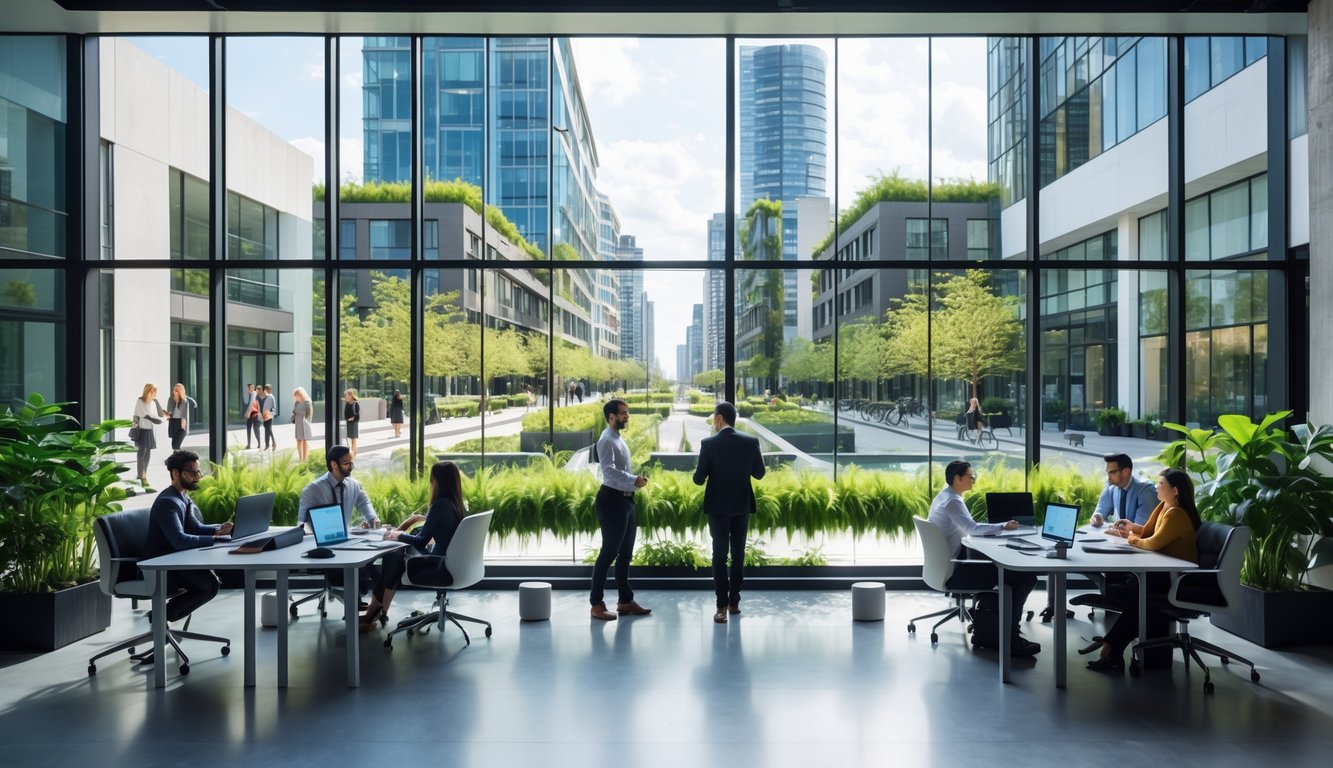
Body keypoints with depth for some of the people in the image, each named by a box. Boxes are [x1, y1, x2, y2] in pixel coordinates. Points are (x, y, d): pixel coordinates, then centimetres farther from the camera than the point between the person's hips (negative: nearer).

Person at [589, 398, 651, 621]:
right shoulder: (607, 440, -13)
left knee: (625, 553, 14)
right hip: (613, 500, -10)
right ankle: (596, 604, 3)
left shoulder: (619, 440, 18)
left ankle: (625, 601, 22)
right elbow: (610, 470, -26)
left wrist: (637, 479, 8)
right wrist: (634, 480, -31)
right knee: (609, 552, -5)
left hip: (626, 499, 10)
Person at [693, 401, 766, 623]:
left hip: (718, 506, -2)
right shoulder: (751, 442, -5)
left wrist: (698, 470, 12)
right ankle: (734, 601, 17)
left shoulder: (708, 444, -13)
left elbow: (699, 479, -10)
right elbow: (759, 473, 4)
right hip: (742, 505, 2)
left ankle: (722, 606, -3)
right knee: (738, 554, 12)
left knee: (720, 555, 2)